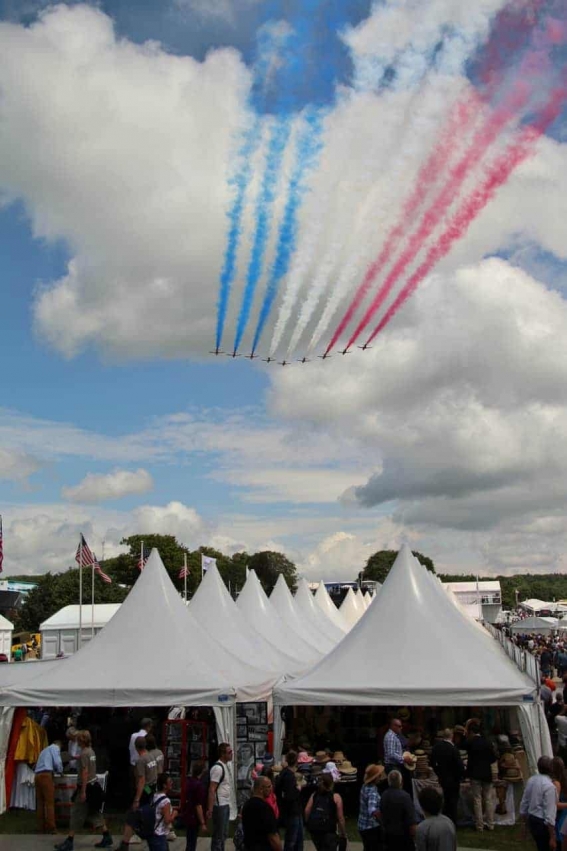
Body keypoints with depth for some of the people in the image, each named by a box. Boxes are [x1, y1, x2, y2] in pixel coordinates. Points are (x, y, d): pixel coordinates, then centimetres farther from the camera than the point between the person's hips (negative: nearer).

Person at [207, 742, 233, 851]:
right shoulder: (217, 768, -18)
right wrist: (210, 809, -24)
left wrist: (228, 804, 15)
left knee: (224, 834, 16)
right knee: (218, 835, -2)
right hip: (219, 805, -9)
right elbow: (211, 790, -21)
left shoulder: (224, 766, 12)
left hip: (225, 805, 9)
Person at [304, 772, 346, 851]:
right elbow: (340, 817, -3)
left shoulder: (314, 795, 12)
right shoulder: (336, 797, 0)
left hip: (313, 827, 5)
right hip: (328, 829, -5)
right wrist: (343, 833, 6)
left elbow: (307, 810, 3)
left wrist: (309, 823, 14)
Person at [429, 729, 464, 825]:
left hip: (442, 778, 6)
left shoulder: (436, 747, -5)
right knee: (453, 800, 7)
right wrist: (461, 775, -4)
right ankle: (452, 823, 12)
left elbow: (432, 763, 4)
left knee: (446, 799, 21)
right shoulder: (453, 749, -25)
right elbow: (459, 764, -22)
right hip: (453, 779, -6)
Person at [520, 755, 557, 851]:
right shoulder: (549, 786, -22)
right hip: (543, 823, -8)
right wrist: (552, 838, -18)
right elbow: (549, 814, -23)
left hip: (532, 819, 8)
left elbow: (524, 804, 9)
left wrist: (526, 824, 22)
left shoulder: (531, 780, 1)